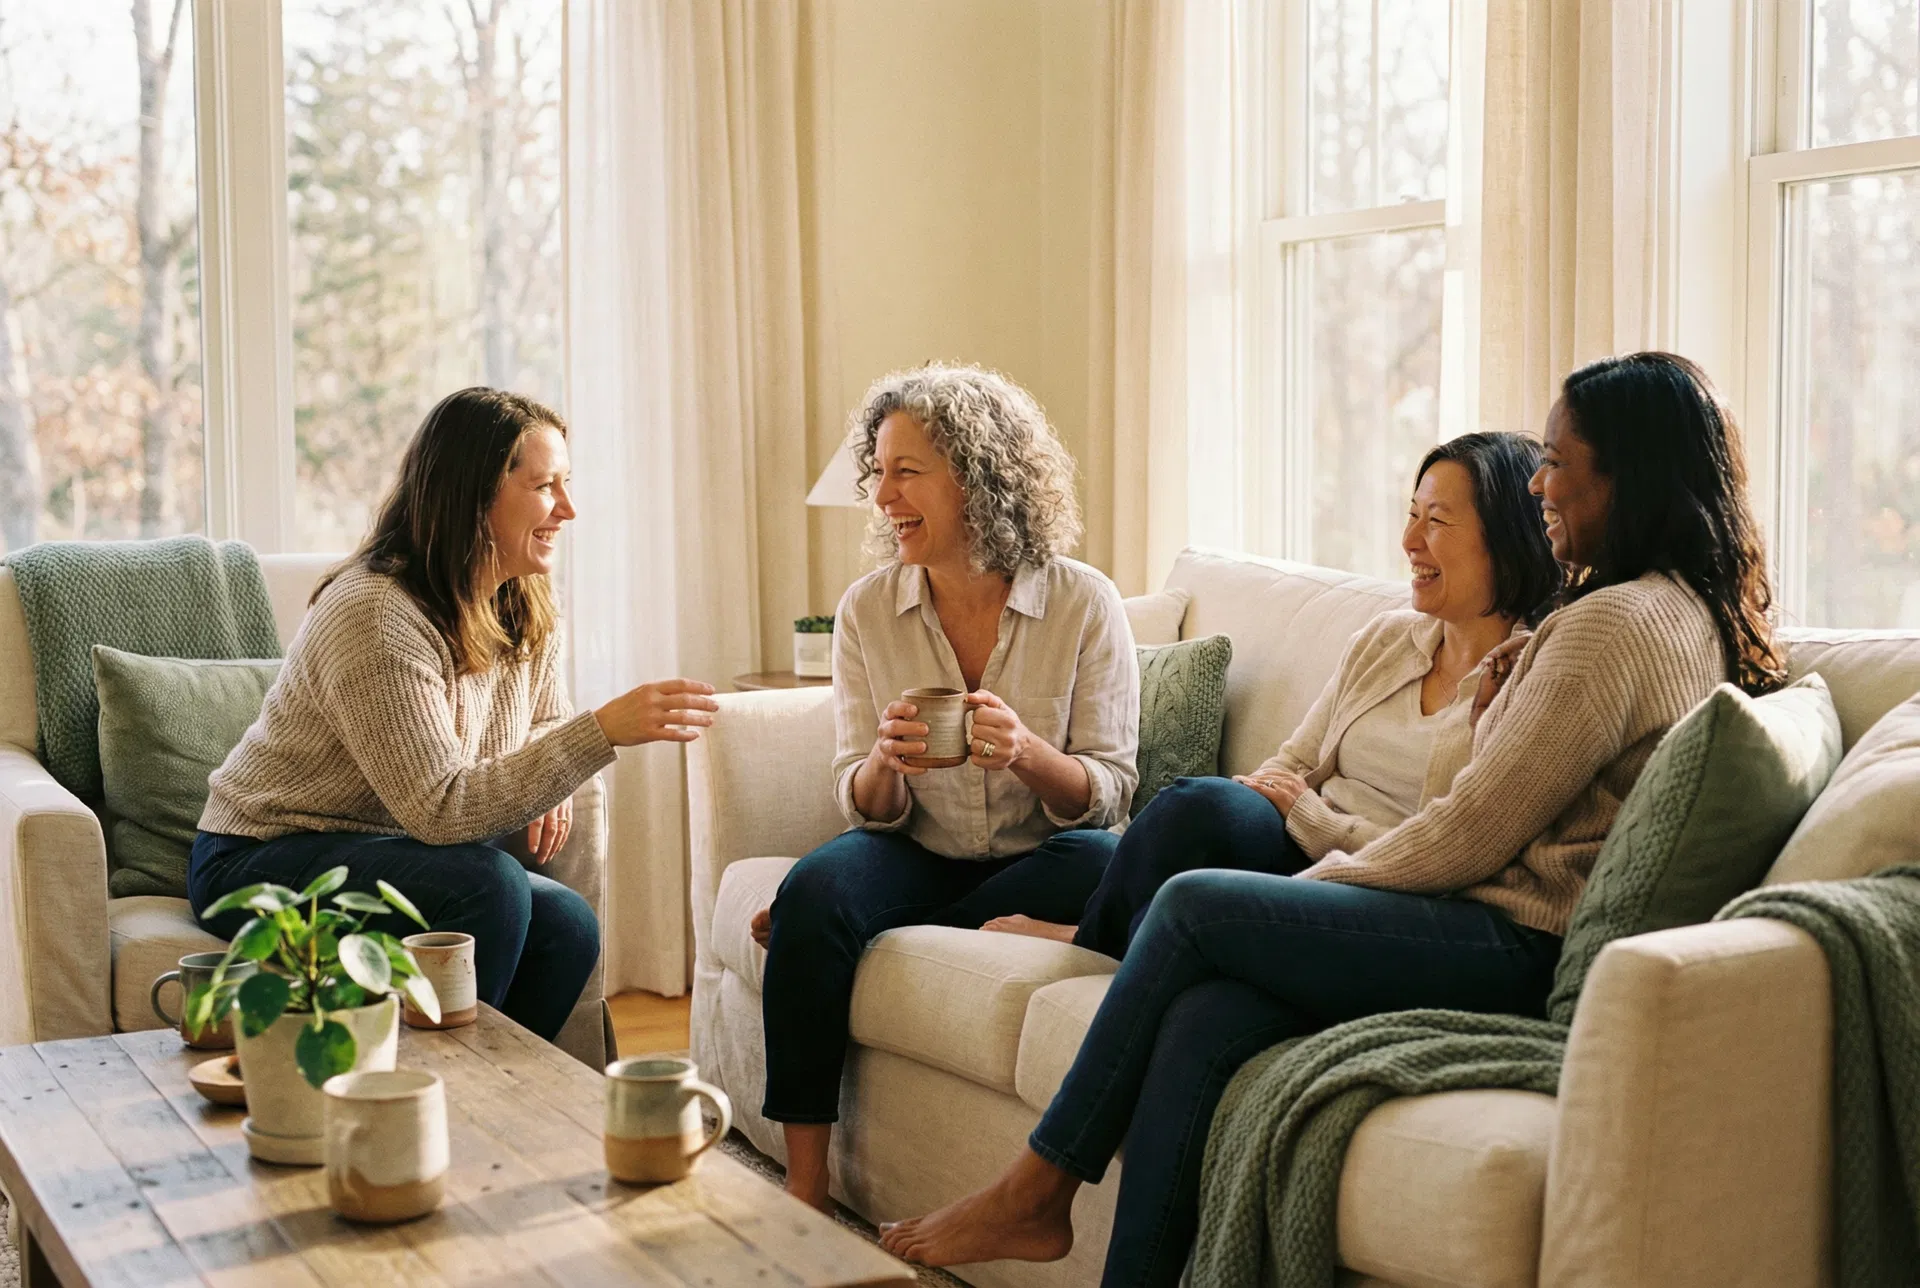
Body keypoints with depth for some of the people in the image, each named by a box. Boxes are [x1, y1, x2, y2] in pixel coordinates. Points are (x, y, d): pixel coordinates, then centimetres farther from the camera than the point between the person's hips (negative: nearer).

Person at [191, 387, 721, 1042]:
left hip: (384, 857, 7)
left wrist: (548, 776, -8)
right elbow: (440, 809, -31)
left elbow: (545, 720, 18)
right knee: (487, 884, -30)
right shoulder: (374, 616, -26)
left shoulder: (527, 609, 0)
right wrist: (603, 730, -39)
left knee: (566, 926, -18)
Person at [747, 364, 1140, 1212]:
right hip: (918, 856, 2)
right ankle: (804, 1191, -22)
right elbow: (864, 806, 1)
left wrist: (1025, 752, -28)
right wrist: (884, 762, -24)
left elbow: (1108, 793, -6)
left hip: (1034, 862, -1)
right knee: (817, 887, -29)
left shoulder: (1084, 606, -8)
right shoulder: (868, 610, -1)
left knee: (1097, 867, -34)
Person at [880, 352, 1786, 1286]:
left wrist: (1320, 883, 1)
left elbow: (1468, 836, -15)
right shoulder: (1691, 612, 18)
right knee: (1203, 1020, -10)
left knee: (1191, 905, -9)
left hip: (1517, 953, -9)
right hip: (1526, 950, 9)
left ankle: (1035, 1193, 2)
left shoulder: (1614, 624, -14)